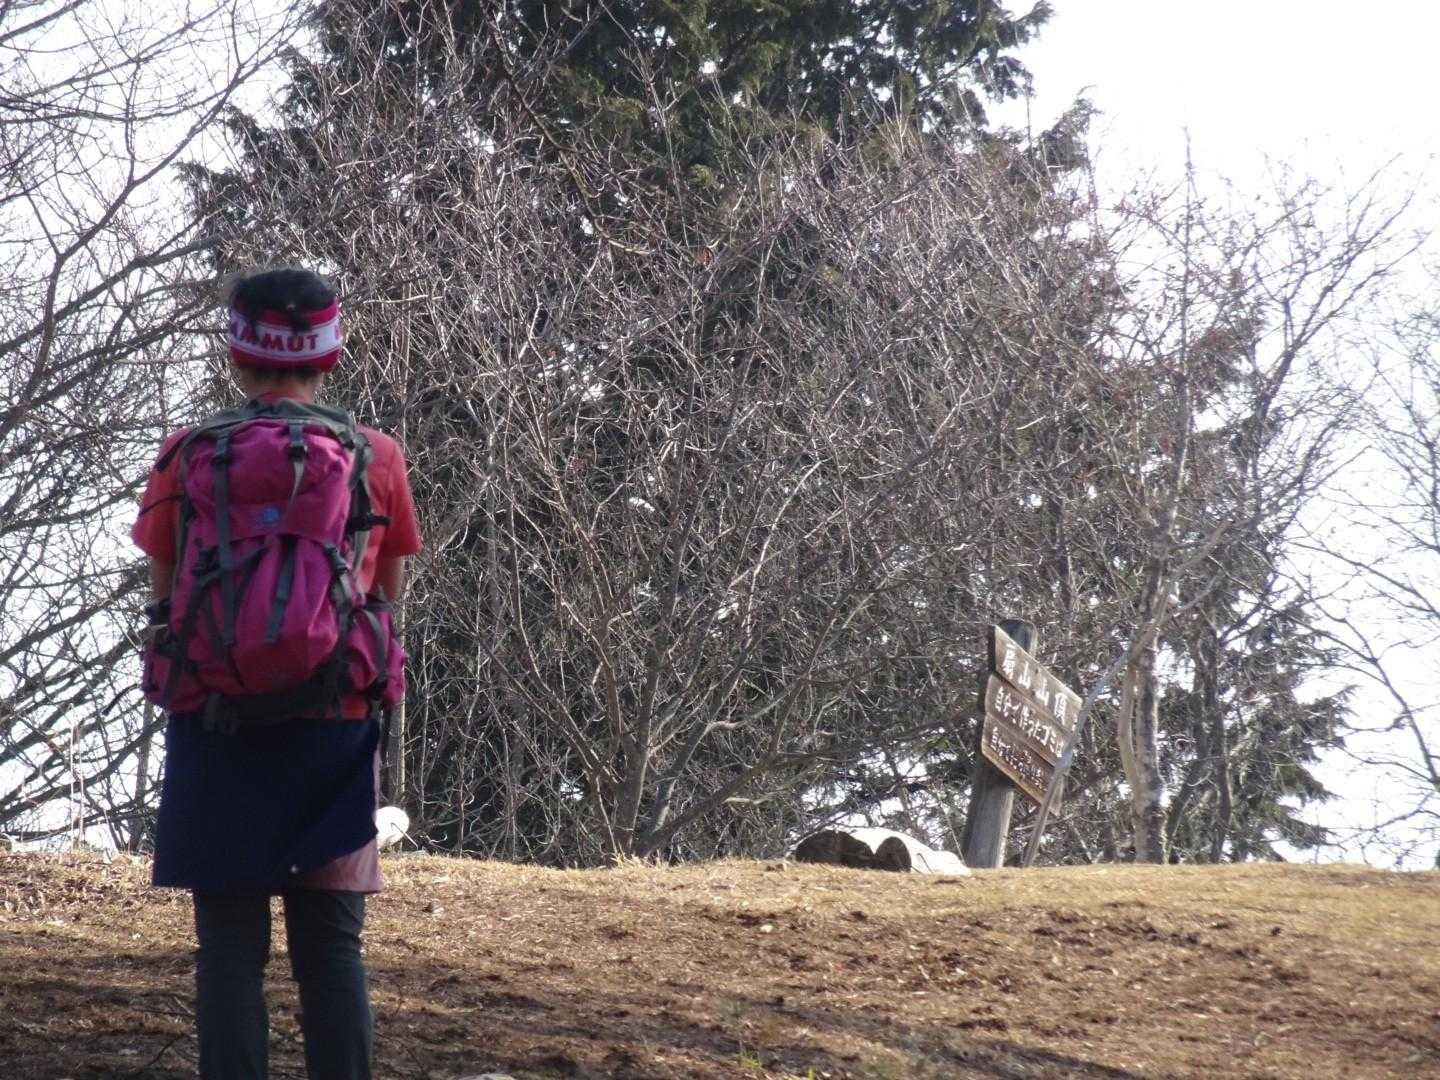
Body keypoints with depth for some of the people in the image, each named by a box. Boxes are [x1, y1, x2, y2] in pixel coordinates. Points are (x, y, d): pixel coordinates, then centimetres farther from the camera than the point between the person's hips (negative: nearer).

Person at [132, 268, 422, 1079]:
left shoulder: (186, 456, -1)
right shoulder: (378, 457, 1)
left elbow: (164, 592, 6)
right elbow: (392, 588, 10)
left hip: (218, 720, 0)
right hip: (336, 724, 1)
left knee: (231, 944, 3)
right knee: (332, 942, 6)